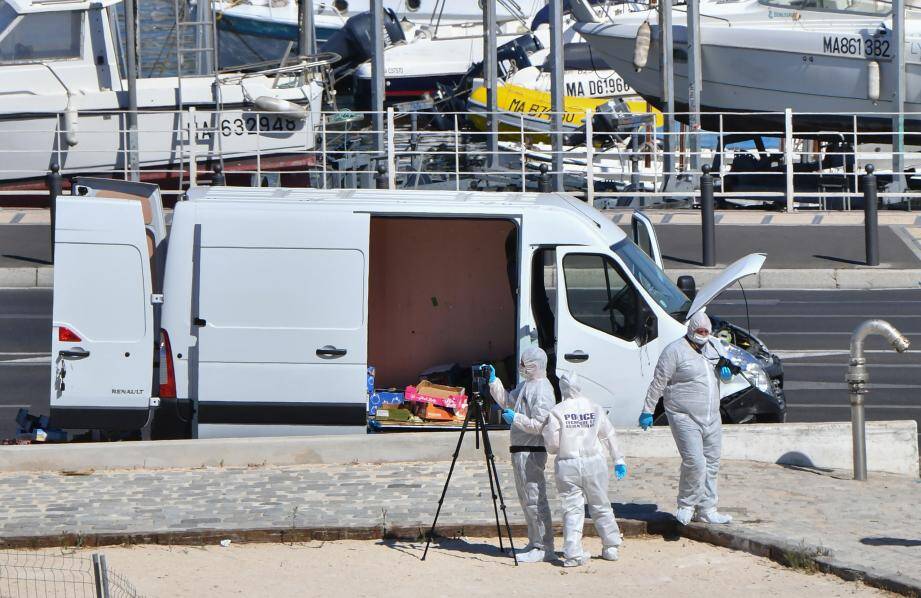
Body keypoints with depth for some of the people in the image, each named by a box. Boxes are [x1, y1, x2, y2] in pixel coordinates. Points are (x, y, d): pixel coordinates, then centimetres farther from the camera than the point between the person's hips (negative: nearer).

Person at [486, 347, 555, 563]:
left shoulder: (542, 390, -16)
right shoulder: (525, 385, 15)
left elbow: (540, 425, -23)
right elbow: (507, 401, 29)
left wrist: (515, 418, -15)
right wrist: (493, 381, 20)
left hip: (532, 453, -11)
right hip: (520, 450, 11)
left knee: (535, 499, -9)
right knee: (526, 499, 16)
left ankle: (545, 549, -8)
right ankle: (535, 544, 24)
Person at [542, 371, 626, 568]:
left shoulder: (556, 412, -6)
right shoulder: (595, 409, 2)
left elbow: (551, 444, -6)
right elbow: (609, 436, 8)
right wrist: (619, 460, 18)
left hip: (567, 466, -2)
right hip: (594, 463, 2)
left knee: (572, 509, 1)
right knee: (601, 507, 14)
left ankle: (573, 553, -7)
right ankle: (611, 548, 19)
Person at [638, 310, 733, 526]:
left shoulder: (710, 349, 13)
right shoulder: (675, 351, -10)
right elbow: (658, 382, -8)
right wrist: (648, 411, -7)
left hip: (711, 418, 8)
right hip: (685, 417, -8)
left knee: (711, 465, 8)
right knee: (694, 463, -15)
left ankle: (706, 510, 16)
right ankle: (686, 506, 4)